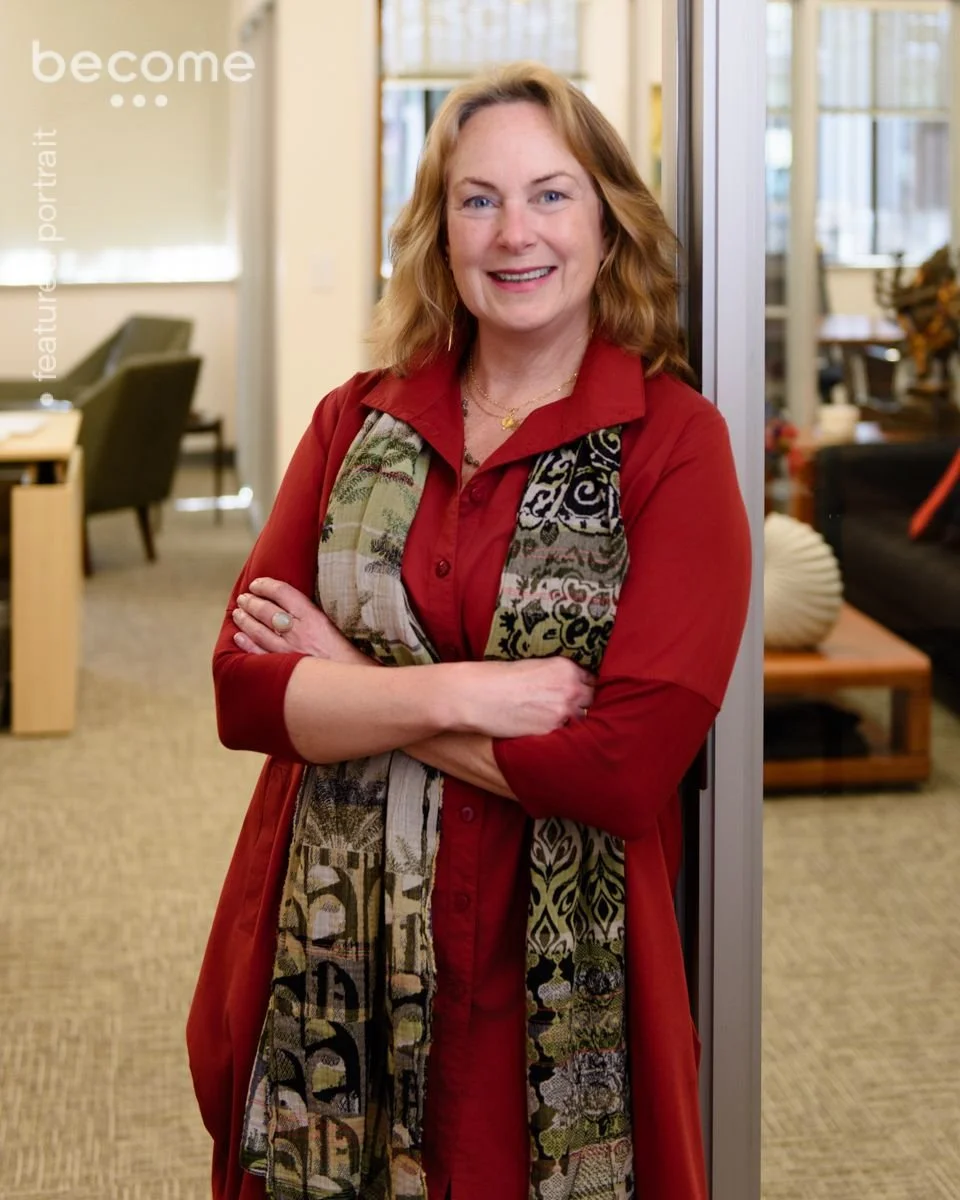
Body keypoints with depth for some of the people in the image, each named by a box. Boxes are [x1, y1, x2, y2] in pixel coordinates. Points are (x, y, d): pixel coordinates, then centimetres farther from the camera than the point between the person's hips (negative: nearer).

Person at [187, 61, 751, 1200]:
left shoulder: (675, 442, -7)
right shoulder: (355, 421, 5)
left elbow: (627, 763, -17)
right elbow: (242, 688, -4)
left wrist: (349, 685, -11)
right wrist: (455, 692, -18)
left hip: (553, 1007, -3)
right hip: (325, 984, 3)